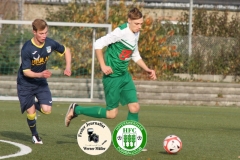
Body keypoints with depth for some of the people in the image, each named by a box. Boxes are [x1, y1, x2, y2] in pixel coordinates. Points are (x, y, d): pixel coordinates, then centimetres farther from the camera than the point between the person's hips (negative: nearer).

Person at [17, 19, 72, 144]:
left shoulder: (50, 43, -14)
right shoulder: (27, 49, -26)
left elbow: (66, 50, 6)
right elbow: (26, 72, -22)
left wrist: (68, 67, -7)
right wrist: (40, 74, -39)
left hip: (41, 82, 4)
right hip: (26, 83, -4)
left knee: (47, 110, -12)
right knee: (30, 113, -6)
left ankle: (34, 105, 23)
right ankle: (34, 135, 23)